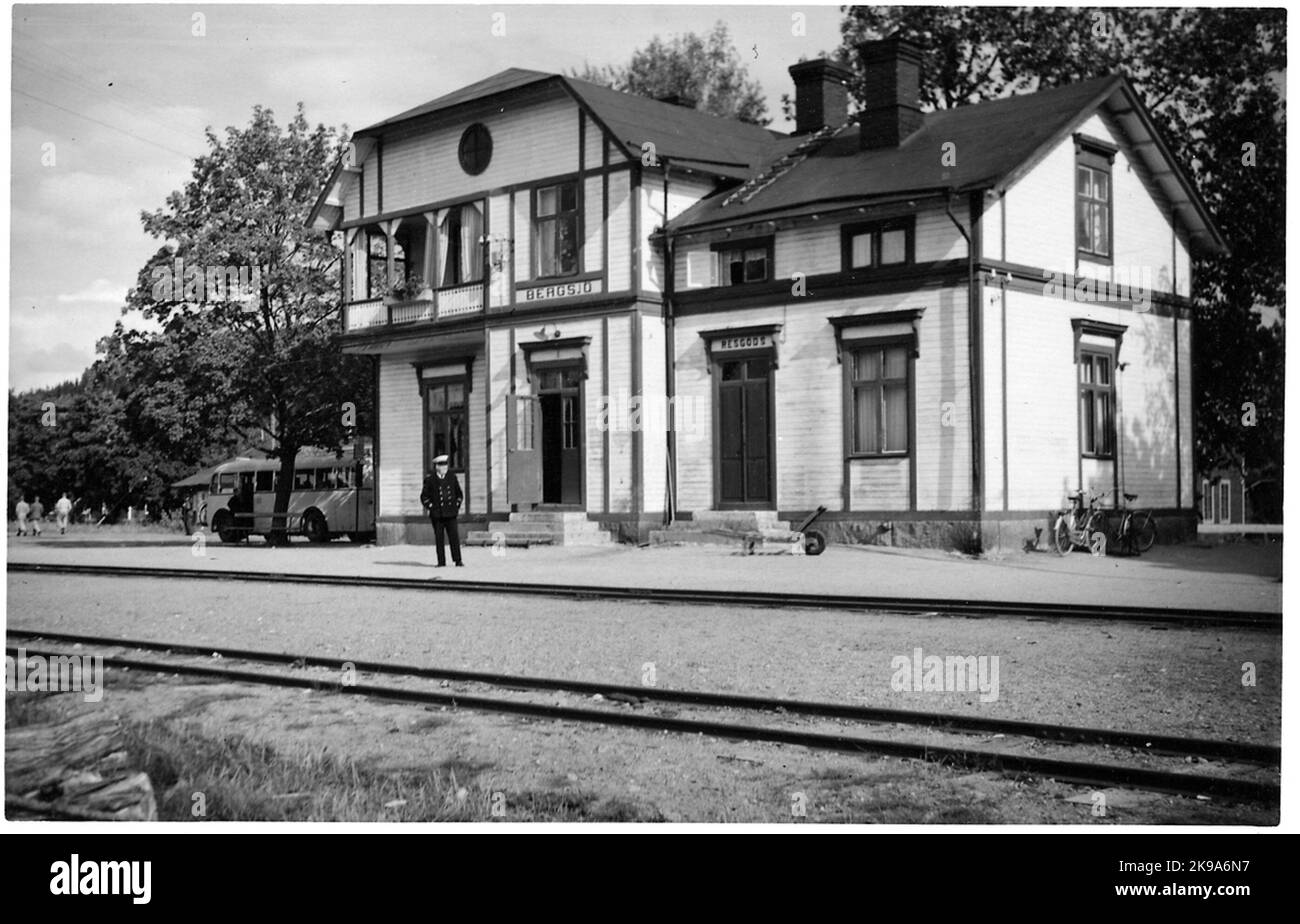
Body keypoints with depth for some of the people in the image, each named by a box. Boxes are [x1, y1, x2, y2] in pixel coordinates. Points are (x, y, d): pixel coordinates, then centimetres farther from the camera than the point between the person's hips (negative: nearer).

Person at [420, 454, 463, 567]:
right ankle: (441, 562, 5)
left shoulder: (452, 478, 11)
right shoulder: (430, 480, 3)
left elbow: (459, 494, 19)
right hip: (437, 515, -2)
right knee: (439, 539, 0)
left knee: (454, 537, -5)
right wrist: (431, 507, -3)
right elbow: (424, 497, 6)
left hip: (451, 514, 2)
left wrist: (456, 506, 8)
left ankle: (458, 561, -3)